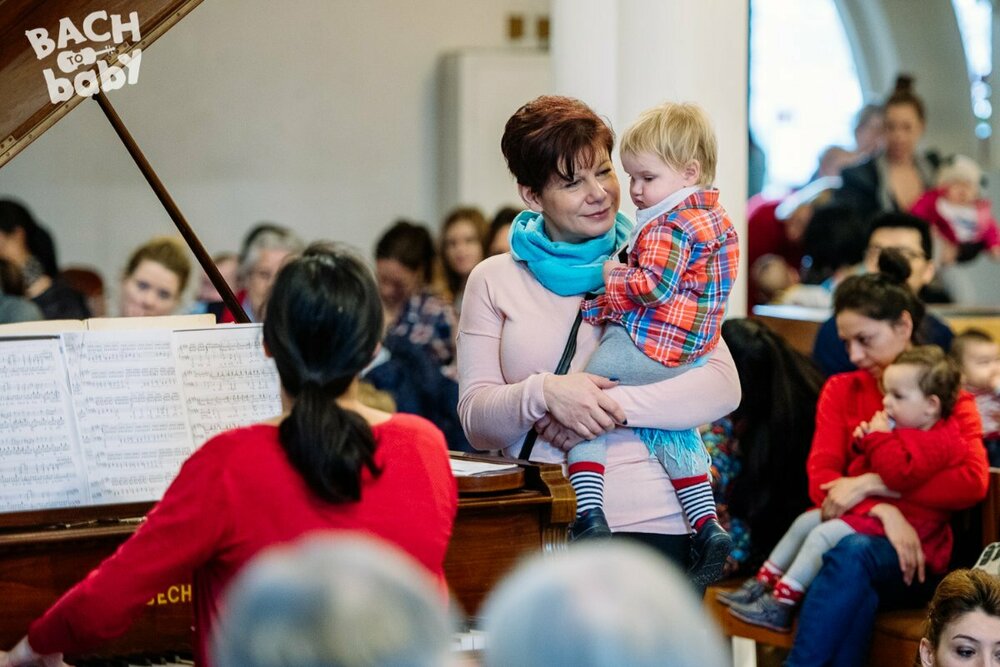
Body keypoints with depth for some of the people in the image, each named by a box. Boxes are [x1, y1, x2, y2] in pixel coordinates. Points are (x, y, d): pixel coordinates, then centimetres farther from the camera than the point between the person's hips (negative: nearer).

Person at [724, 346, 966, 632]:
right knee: (804, 522, 9)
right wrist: (864, 441, 6)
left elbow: (898, 473, -34)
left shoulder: (935, 442, -18)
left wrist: (879, 437, -21)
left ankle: (781, 604, -24)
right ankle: (763, 582, 12)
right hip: (867, 504, 12)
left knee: (824, 535, -24)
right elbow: (865, 466, 28)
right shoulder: (905, 427, 17)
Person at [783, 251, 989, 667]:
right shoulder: (841, 390, 16)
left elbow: (973, 483, -8)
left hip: (913, 558, -1)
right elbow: (820, 480, 3)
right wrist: (883, 512, -17)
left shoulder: (949, 397, 11)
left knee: (852, 553, -37)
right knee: (859, 598, -37)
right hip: (850, 533, 2)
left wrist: (872, 484, -14)